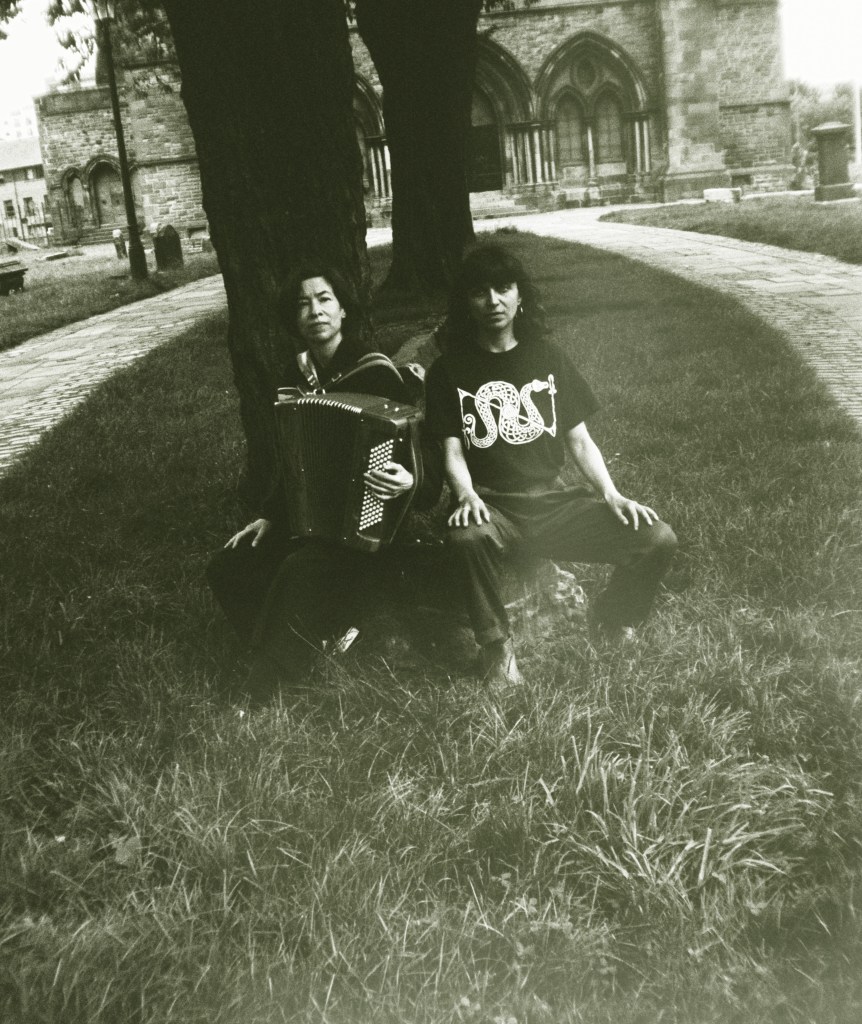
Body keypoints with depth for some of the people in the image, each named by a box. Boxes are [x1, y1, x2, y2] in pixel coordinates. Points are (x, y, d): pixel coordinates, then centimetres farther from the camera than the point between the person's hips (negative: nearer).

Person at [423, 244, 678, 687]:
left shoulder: (547, 357, 11)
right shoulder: (449, 371, 4)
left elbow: (579, 440, 10)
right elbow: (452, 450, -3)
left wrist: (612, 495, -5)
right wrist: (466, 495, -24)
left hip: (553, 501, 3)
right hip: (492, 504, -3)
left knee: (657, 539, -16)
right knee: (466, 537, -40)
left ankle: (612, 623, 13)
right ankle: (496, 647, -15)